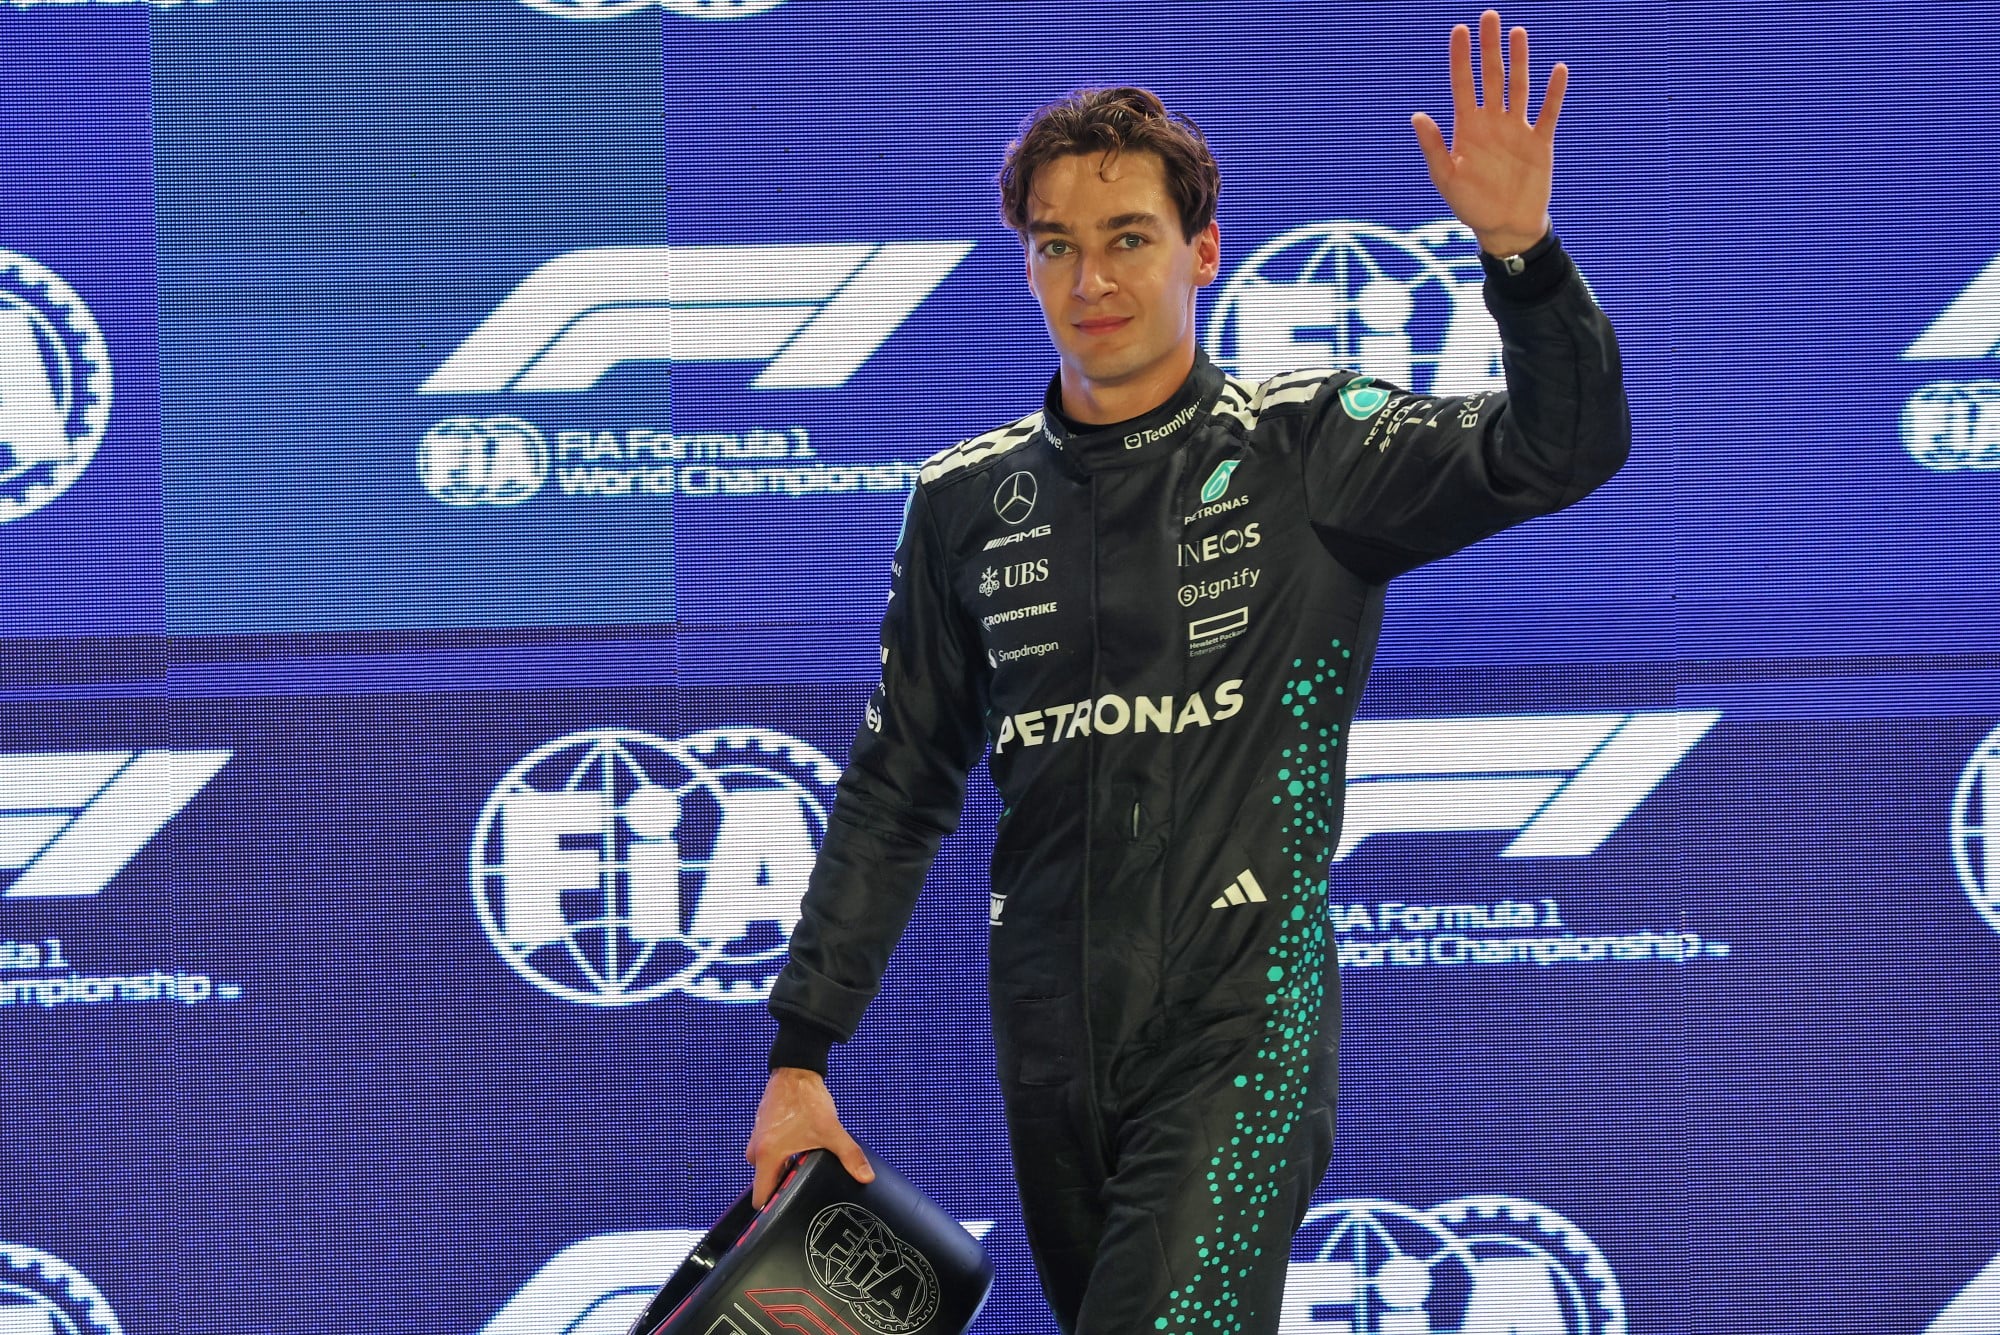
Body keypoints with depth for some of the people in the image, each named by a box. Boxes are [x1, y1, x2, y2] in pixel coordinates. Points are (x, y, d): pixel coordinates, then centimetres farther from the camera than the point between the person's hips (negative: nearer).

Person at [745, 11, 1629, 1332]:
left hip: (1243, 1031, -5)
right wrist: (800, 1059, 11)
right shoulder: (967, 502, 10)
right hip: (1049, 1049, 5)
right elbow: (896, 793, 15)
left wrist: (1520, 251, -31)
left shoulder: (1312, 449, 0)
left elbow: (1564, 450, -13)